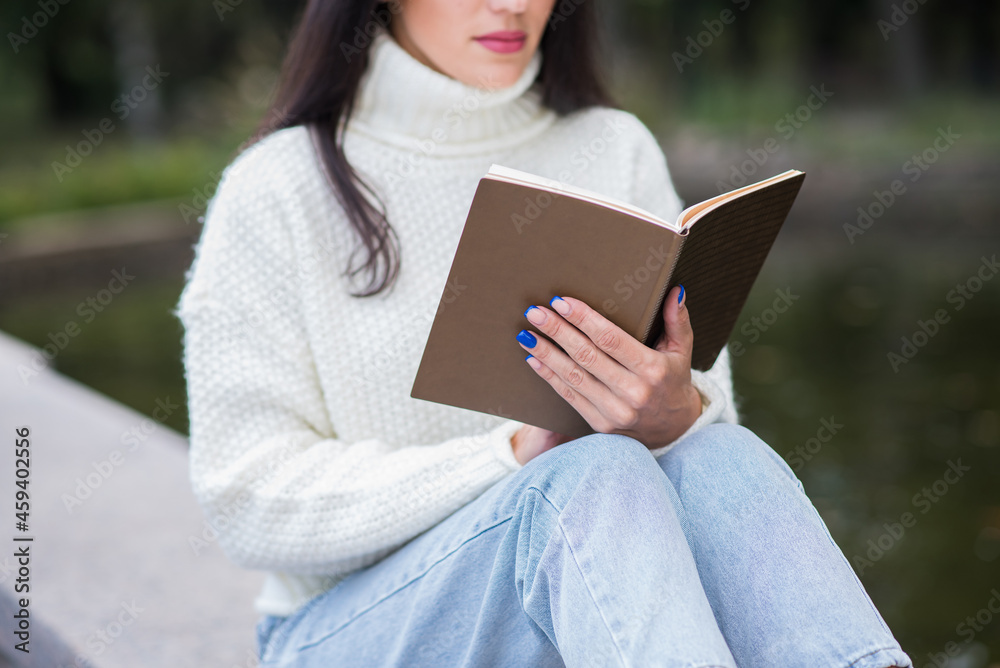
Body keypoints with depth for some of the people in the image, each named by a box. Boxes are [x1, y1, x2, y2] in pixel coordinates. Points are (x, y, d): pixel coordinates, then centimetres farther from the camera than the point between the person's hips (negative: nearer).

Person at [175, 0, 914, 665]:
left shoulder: (618, 152, 6)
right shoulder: (277, 190, -4)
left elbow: (710, 433, 2)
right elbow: (251, 501, -8)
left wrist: (676, 417, -23)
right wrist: (516, 459, -19)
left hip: (590, 603, 3)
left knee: (721, 463, -28)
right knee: (596, 476, -32)